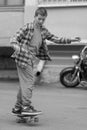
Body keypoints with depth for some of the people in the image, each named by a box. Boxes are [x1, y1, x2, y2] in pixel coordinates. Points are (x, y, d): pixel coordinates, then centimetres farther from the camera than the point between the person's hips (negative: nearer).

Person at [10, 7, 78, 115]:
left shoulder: (43, 31, 10)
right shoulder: (27, 28, -10)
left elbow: (55, 39, 16)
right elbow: (14, 39, -13)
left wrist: (69, 40, 7)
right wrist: (18, 47, -33)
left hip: (31, 59, 8)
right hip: (23, 58, -8)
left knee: (24, 83, 11)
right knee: (29, 81, -14)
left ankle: (17, 107, 20)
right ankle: (26, 106, -12)